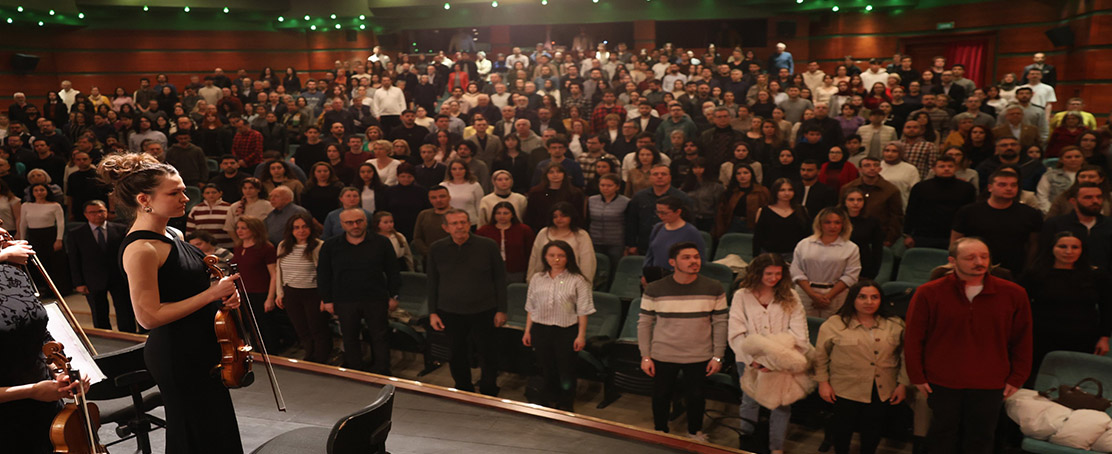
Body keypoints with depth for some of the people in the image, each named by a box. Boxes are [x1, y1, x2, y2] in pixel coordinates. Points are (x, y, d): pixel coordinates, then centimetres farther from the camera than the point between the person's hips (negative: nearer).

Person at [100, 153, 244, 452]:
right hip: (176, 355, -9)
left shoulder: (173, 235, 8)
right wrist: (211, 294, -21)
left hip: (201, 348, 10)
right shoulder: (140, 249, -21)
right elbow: (149, 316, -24)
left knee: (218, 430, 20)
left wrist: (222, 293, 1)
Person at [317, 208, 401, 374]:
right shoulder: (330, 245, 1)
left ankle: (382, 375, 17)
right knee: (350, 339, 9)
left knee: (380, 338, 5)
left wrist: (393, 296, 3)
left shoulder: (381, 242, 0)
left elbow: (393, 271, 5)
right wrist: (327, 300, 4)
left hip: (376, 300, -1)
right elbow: (323, 274, 7)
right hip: (344, 302, 1)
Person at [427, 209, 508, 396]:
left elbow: (500, 279, 0)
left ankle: (489, 393, 27)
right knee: (457, 355, 10)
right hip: (450, 312, 1)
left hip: (483, 311, -1)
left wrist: (501, 310, -2)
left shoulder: (488, 246, -5)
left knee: (488, 353, 6)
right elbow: (432, 282, 8)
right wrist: (432, 312, 4)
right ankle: (464, 393, 31)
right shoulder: (437, 249, 1)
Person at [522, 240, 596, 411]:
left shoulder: (577, 281, -5)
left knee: (566, 370, 5)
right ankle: (549, 402, 31)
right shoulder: (537, 278, 7)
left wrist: (581, 335, -9)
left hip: (566, 330, -3)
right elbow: (531, 308, 12)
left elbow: (583, 311, -5)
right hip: (541, 329, 3)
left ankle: (565, 405, 22)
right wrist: (527, 331, 9)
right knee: (546, 368, 13)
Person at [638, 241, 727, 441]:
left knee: (695, 396, 15)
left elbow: (720, 323, 0)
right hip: (663, 356, 0)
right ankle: (660, 433, 38)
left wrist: (718, 356, -1)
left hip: (699, 357, 1)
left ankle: (695, 432, 41)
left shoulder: (713, 289, -6)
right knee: (661, 396, 13)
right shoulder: (654, 290, -9)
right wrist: (645, 356, -3)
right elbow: (644, 323, -1)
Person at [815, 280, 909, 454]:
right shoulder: (834, 324, -4)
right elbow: (820, 356, 0)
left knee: (873, 429, 13)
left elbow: (905, 356, 7)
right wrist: (823, 382, -3)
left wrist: (903, 384, 3)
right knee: (843, 427, 8)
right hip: (846, 390, -2)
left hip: (882, 391, 2)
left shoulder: (895, 326, 3)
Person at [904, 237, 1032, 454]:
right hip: (941, 383, -1)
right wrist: (917, 377, -1)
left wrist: (1016, 378, 6)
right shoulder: (928, 294, -6)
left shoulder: (1014, 294, -1)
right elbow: (913, 339, -1)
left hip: (989, 386, 1)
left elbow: (1022, 340, 8)